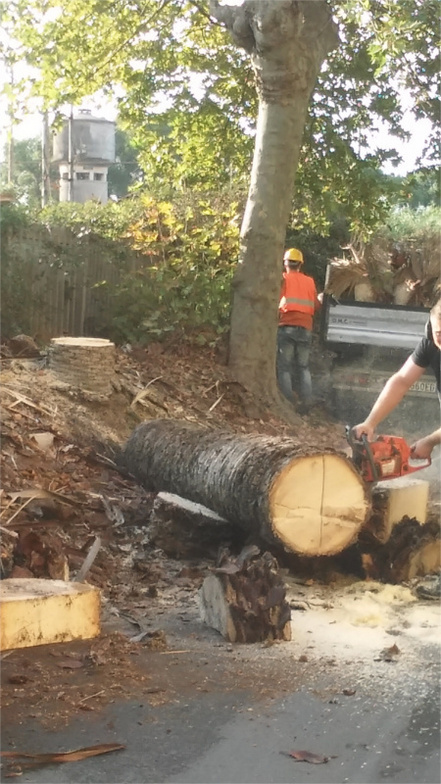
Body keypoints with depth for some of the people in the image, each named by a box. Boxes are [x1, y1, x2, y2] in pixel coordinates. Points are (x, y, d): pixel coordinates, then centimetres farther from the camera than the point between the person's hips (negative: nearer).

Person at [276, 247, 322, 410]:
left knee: (284, 366, 1)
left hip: (287, 326, -3)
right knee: (304, 367, 12)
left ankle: (288, 402, -7)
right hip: (305, 327, 3)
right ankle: (307, 402, 1)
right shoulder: (309, 281, 10)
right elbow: (315, 305, 11)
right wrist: (320, 298, 30)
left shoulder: (283, 278, 2)